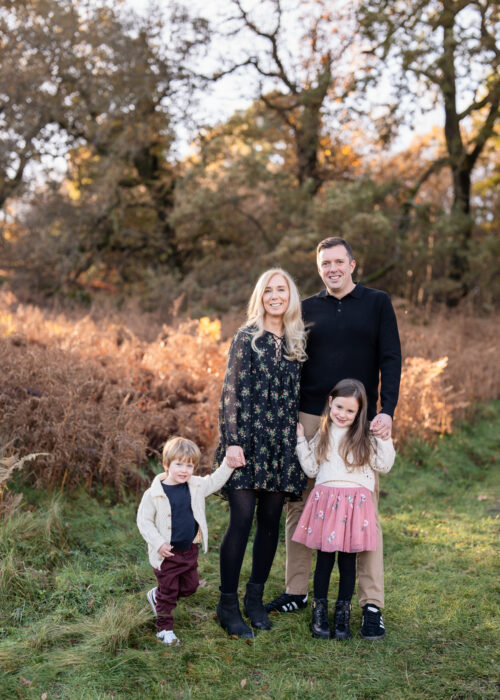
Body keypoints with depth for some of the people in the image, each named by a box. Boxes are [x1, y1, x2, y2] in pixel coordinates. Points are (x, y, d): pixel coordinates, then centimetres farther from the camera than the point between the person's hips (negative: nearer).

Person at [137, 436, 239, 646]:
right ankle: (164, 628, 25)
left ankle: (156, 596, 42)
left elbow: (215, 481, 13)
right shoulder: (154, 494, -17)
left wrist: (229, 464, 0)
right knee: (168, 593, 6)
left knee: (190, 587, 19)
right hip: (167, 554, -6)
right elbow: (143, 521, -13)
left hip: (189, 550, 6)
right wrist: (159, 543, -20)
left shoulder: (196, 486, -2)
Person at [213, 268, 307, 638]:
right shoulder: (247, 338, -2)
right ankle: (228, 605, 4)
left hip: (282, 443, 5)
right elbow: (231, 392, -6)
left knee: (271, 521, 8)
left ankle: (256, 597, 23)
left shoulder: (297, 341, 11)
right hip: (248, 439, -4)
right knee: (242, 519, -7)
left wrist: (302, 443, 14)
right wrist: (232, 441, -14)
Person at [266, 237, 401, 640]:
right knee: (299, 505, 6)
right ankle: (297, 592, 19)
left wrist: (387, 411, -12)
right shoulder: (307, 309, 11)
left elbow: (391, 359, 0)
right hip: (309, 419, 3)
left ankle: (372, 606, 6)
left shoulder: (377, 304, 6)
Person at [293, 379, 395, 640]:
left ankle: (343, 613, 16)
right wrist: (300, 440, 10)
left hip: (355, 503, -1)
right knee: (324, 557, 3)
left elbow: (383, 465, 2)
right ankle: (319, 611, 15)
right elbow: (311, 468, 11)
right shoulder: (322, 435, 11)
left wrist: (385, 439, -6)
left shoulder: (365, 438, 6)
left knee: (348, 559, 4)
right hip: (325, 499, 1)